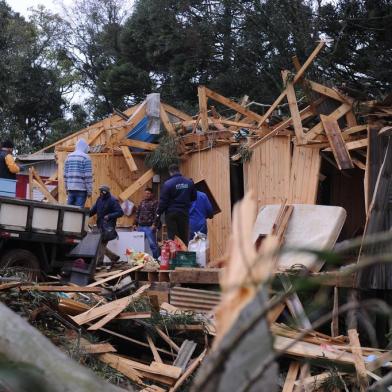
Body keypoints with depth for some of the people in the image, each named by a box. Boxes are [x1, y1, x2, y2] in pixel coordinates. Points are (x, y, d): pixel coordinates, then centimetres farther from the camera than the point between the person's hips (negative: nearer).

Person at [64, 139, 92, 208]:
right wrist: (89, 190, -6)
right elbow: (88, 176, -11)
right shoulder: (86, 158, -6)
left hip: (70, 188, 5)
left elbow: (65, 174, 12)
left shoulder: (69, 157, 12)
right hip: (81, 189, -5)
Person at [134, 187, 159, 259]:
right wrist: (136, 223, 17)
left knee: (152, 243, -7)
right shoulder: (142, 202, 19)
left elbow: (157, 214, -10)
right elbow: (137, 213, 22)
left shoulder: (155, 202, -2)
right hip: (140, 226, 7)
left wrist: (154, 224, -18)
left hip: (149, 227, -7)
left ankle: (156, 258, -1)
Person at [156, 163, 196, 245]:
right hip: (184, 213, 3)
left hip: (171, 213, -3)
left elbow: (163, 201, -11)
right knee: (184, 238, 10)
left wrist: (158, 213, -2)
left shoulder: (168, 184, -11)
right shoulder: (189, 182, 0)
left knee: (172, 237, 0)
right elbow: (193, 198, 10)